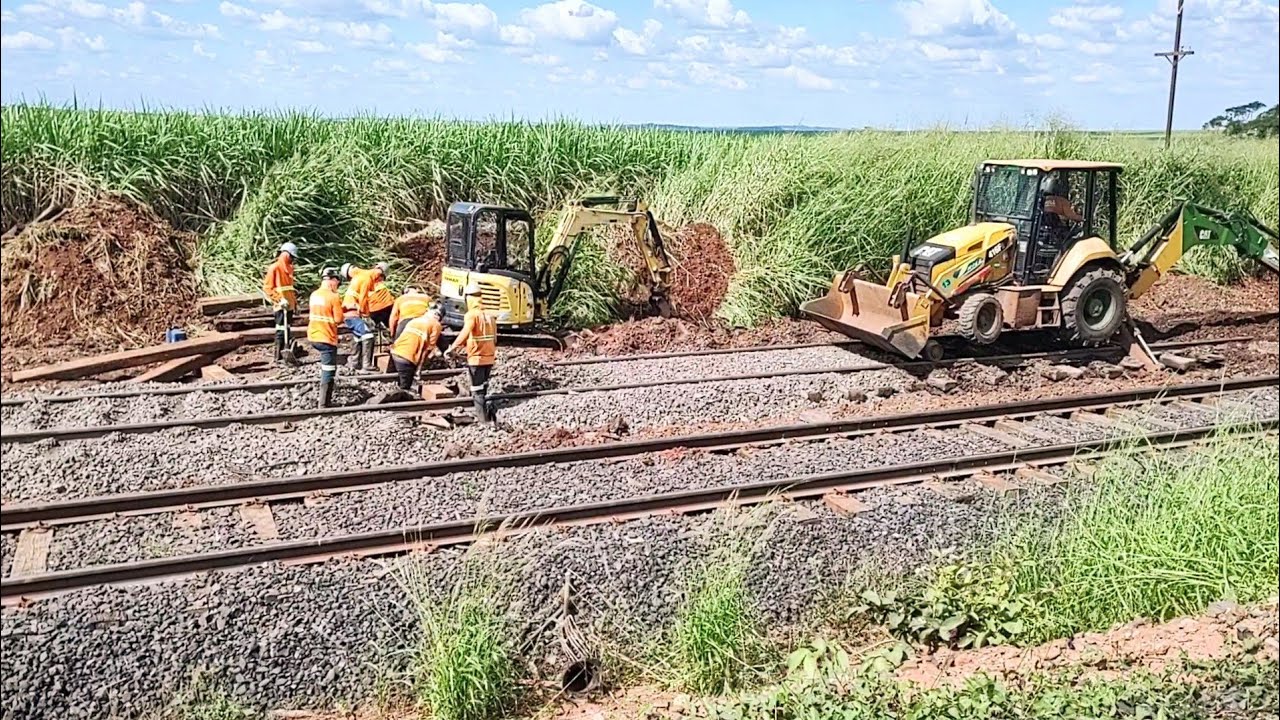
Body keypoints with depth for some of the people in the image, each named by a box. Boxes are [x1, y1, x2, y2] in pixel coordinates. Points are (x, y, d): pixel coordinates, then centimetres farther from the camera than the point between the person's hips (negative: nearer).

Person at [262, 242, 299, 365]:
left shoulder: (288, 268, 17)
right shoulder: (274, 268, -9)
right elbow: (267, 288, -12)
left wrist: (295, 302, 22)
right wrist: (279, 300, -19)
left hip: (289, 305, 8)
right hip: (281, 305, -8)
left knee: (286, 329, 11)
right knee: (282, 329, -10)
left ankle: (286, 352, 16)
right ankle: (279, 356, -8)